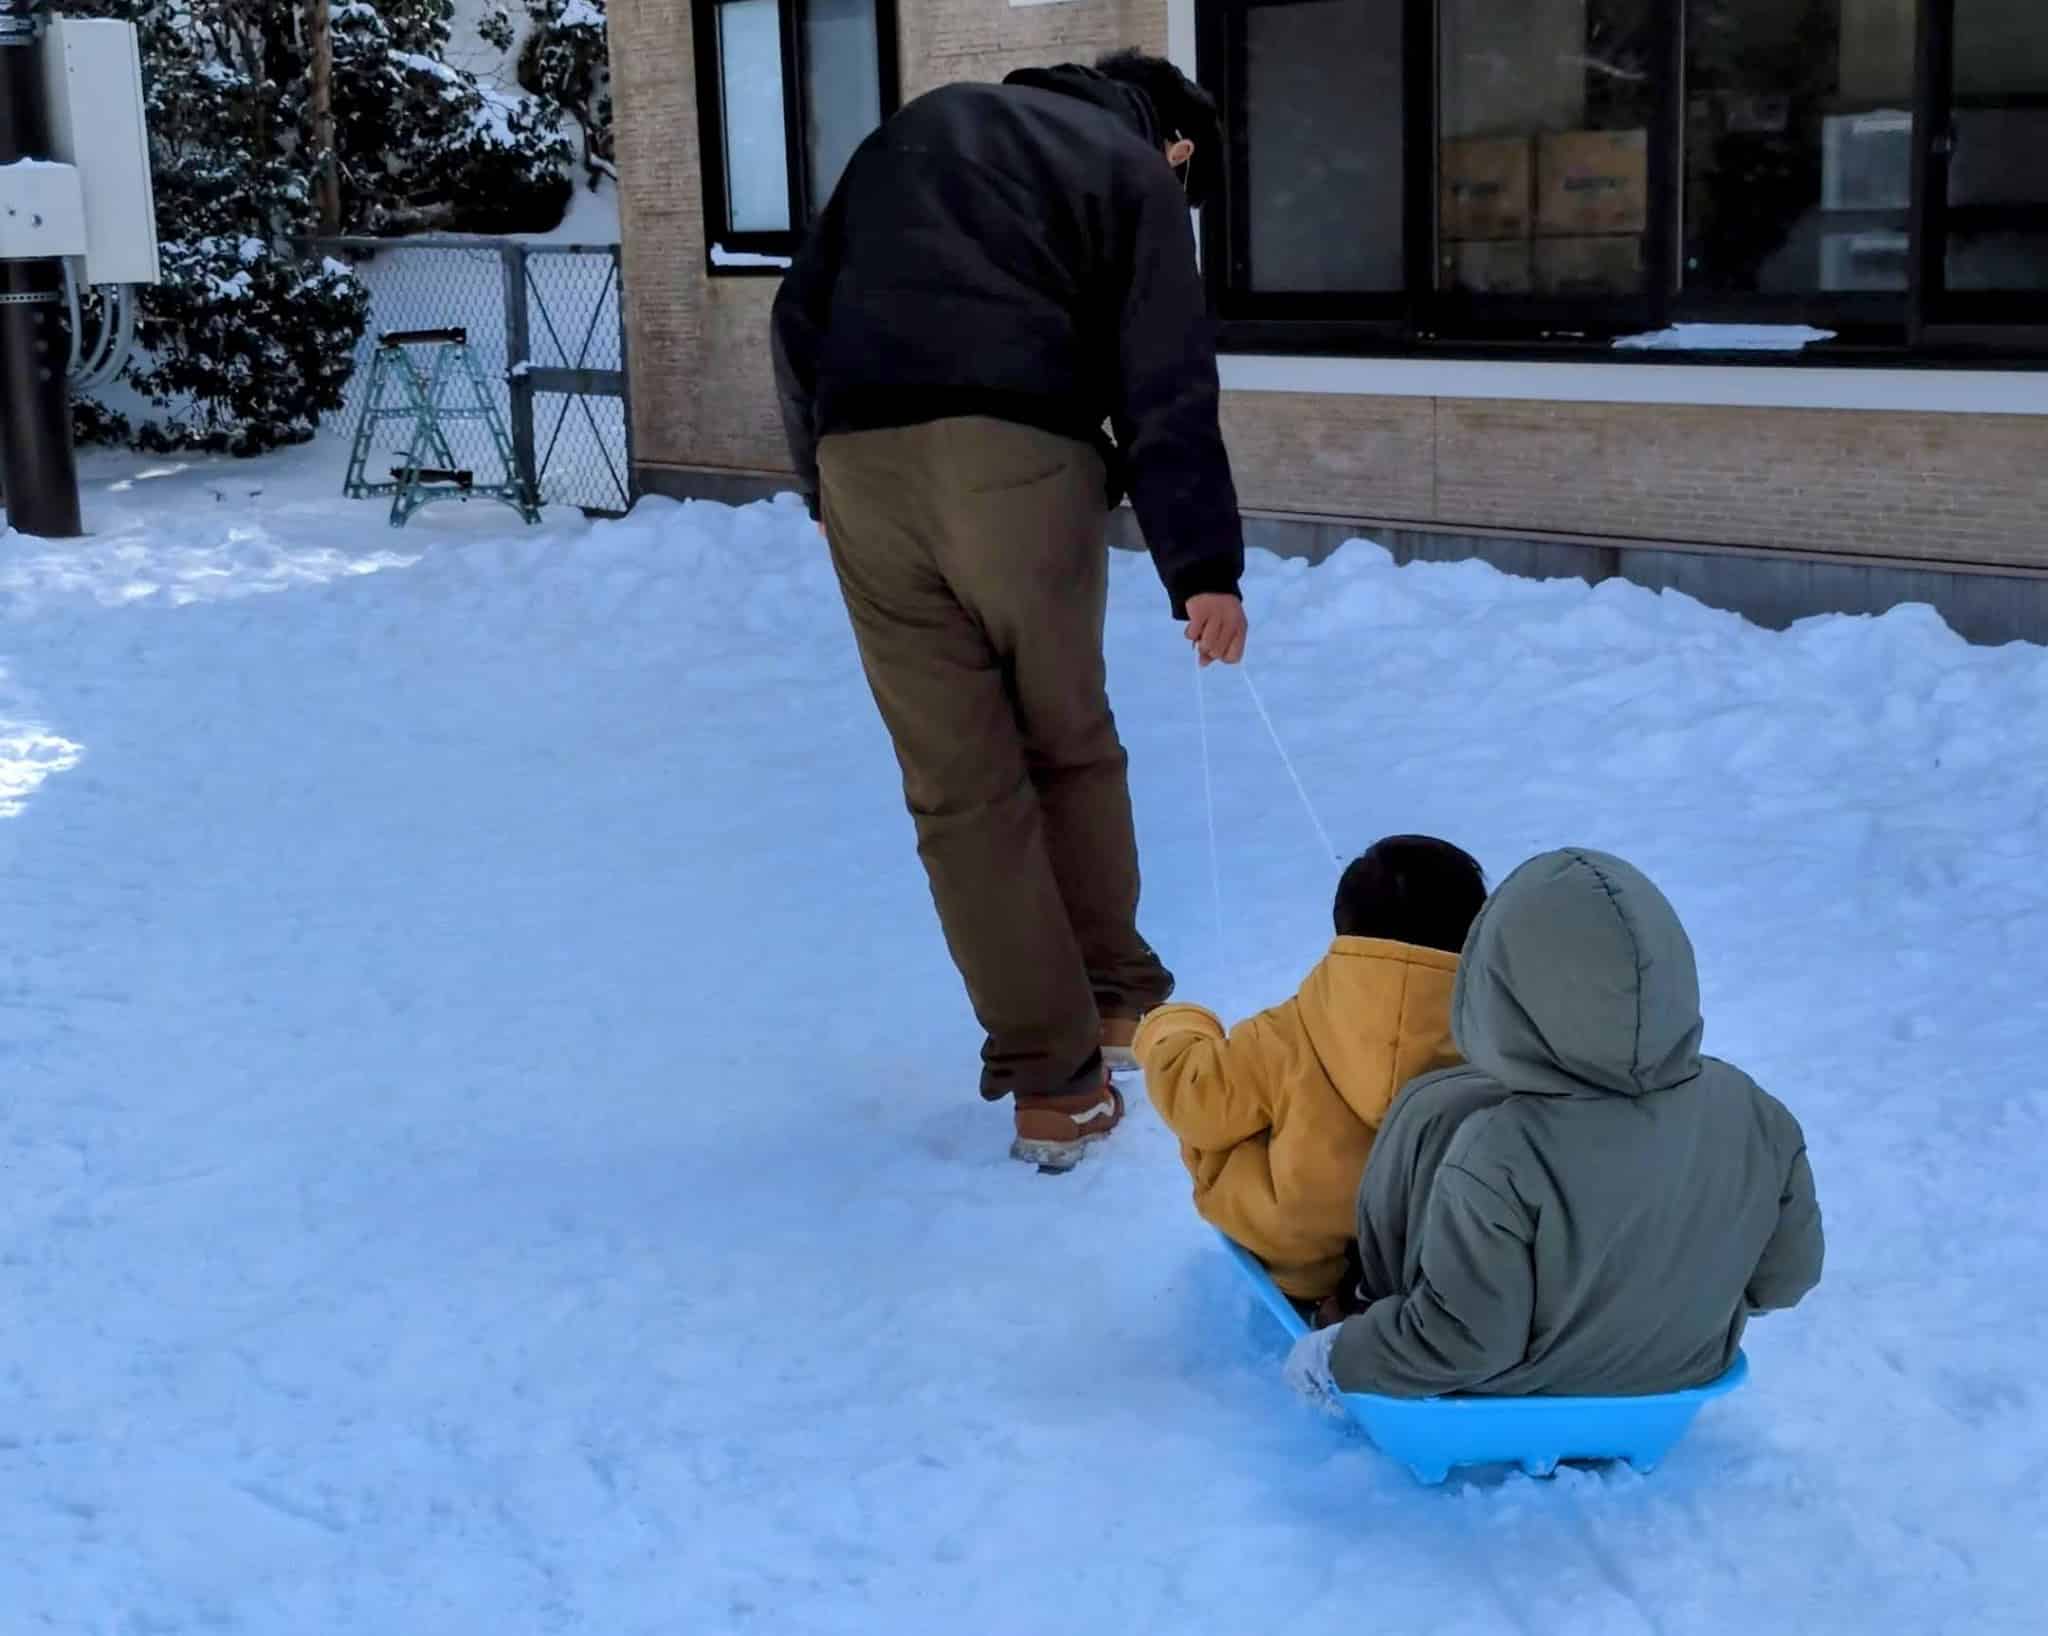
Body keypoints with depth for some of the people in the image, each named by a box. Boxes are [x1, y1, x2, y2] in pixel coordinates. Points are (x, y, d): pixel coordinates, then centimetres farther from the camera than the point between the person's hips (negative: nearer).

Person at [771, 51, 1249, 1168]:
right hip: (1018, 458, -3)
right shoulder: (1135, 165, 14)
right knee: (1070, 747, 18)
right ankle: (1118, 1003, 29)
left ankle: (1050, 1078, 7)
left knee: (958, 783, 5)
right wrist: (1203, 569, -1)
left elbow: (799, 313, 22)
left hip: (864, 458, 3)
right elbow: (1166, 391, 1)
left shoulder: (919, 125, 28)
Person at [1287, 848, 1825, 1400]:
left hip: (1513, 1396, -5)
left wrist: (1338, 1361, -10)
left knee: (1426, 1119, 2)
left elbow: (1458, 1344, -28)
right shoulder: (1754, 1116, -21)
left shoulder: (1498, 1158, -37)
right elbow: (1786, 1276, -5)